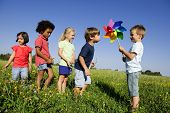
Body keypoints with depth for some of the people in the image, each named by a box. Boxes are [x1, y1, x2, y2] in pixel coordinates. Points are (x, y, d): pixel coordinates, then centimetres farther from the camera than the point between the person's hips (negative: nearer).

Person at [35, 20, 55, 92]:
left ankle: (44, 89, 15)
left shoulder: (46, 40, 16)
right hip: (41, 61, -9)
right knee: (40, 77, -1)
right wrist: (47, 59, -17)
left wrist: (50, 58, 4)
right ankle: (38, 91, 9)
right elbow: (38, 52, -18)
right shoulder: (39, 39, -10)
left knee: (51, 75, 6)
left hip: (47, 61, 9)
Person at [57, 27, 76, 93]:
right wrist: (67, 60, -18)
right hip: (63, 64, -7)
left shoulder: (72, 45, 17)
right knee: (61, 78, -4)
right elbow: (60, 53, -11)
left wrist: (73, 60, -6)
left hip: (69, 65, 7)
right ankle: (59, 92, 0)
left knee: (65, 79, 9)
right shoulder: (63, 42, -3)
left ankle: (63, 92, 15)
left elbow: (73, 54, 16)